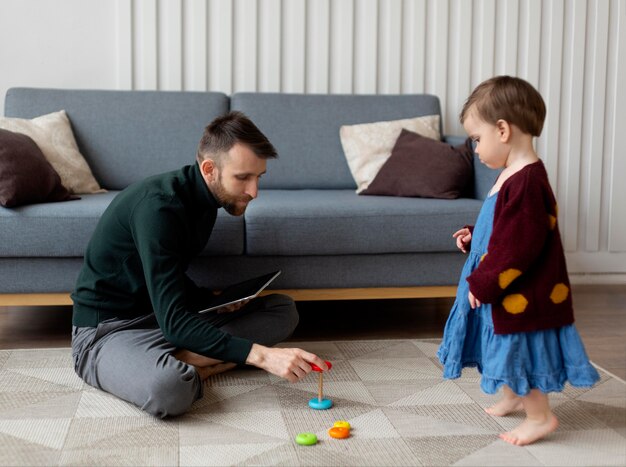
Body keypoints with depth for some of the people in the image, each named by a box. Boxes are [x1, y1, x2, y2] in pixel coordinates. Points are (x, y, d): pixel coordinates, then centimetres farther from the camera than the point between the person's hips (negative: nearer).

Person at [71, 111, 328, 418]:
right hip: (106, 331, -10)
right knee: (168, 389, -44)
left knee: (283, 309, 0)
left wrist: (213, 300, -1)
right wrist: (260, 355, -36)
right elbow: (173, 322, -31)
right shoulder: (158, 205, -26)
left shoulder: (204, 199, 3)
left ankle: (172, 363, -13)